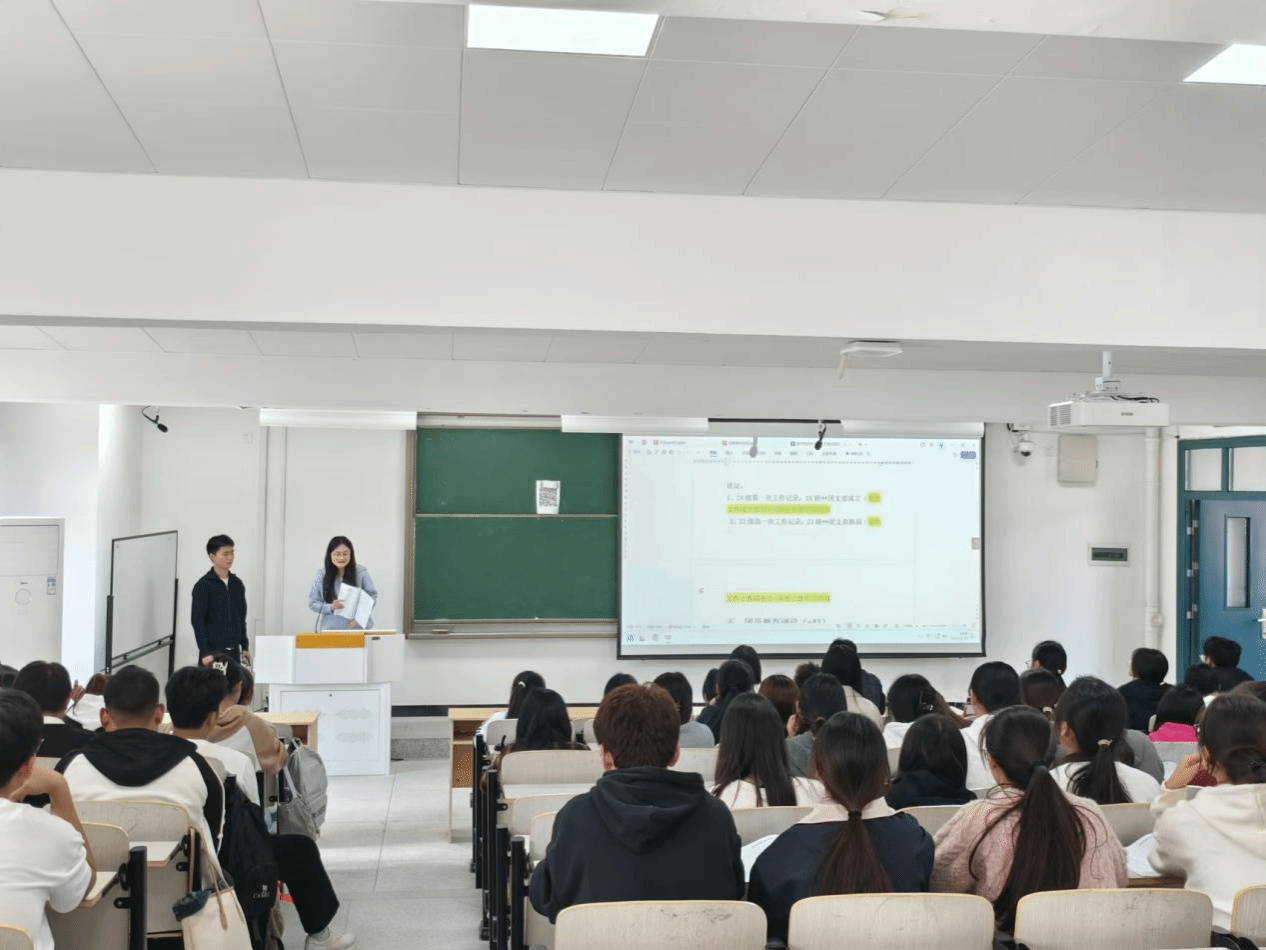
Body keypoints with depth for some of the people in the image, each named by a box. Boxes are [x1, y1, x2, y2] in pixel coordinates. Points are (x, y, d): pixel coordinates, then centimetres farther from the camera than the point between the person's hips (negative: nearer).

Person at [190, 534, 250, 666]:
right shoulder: (203, 586, -7)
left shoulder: (237, 584, 11)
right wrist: (205, 652, -16)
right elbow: (197, 621, -10)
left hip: (234, 651, 5)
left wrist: (245, 647, 14)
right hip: (213, 651, -5)